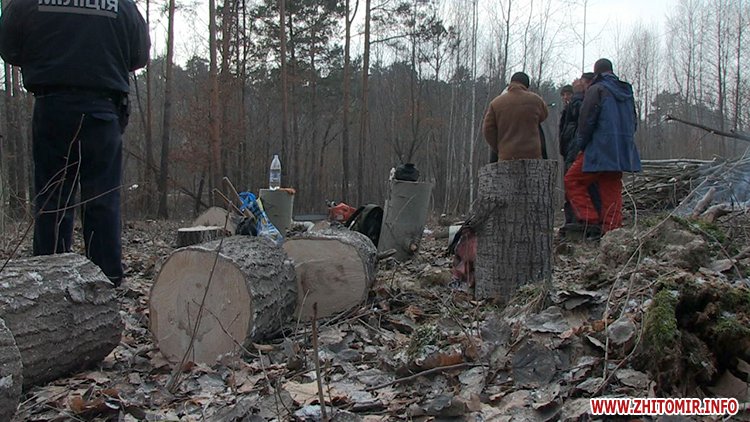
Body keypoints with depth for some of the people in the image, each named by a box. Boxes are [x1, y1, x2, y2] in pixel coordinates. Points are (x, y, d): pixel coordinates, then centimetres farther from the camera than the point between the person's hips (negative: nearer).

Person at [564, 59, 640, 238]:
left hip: (599, 150, -7)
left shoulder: (596, 90, -7)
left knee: (572, 181, 3)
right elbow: (634, 122, 21)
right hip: (622, 152, 7)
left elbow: (586, 120, -11)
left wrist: (582, 143, 1)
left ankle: (592, 221, -5)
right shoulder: (627, 91, 16)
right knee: (612, 191, 10)